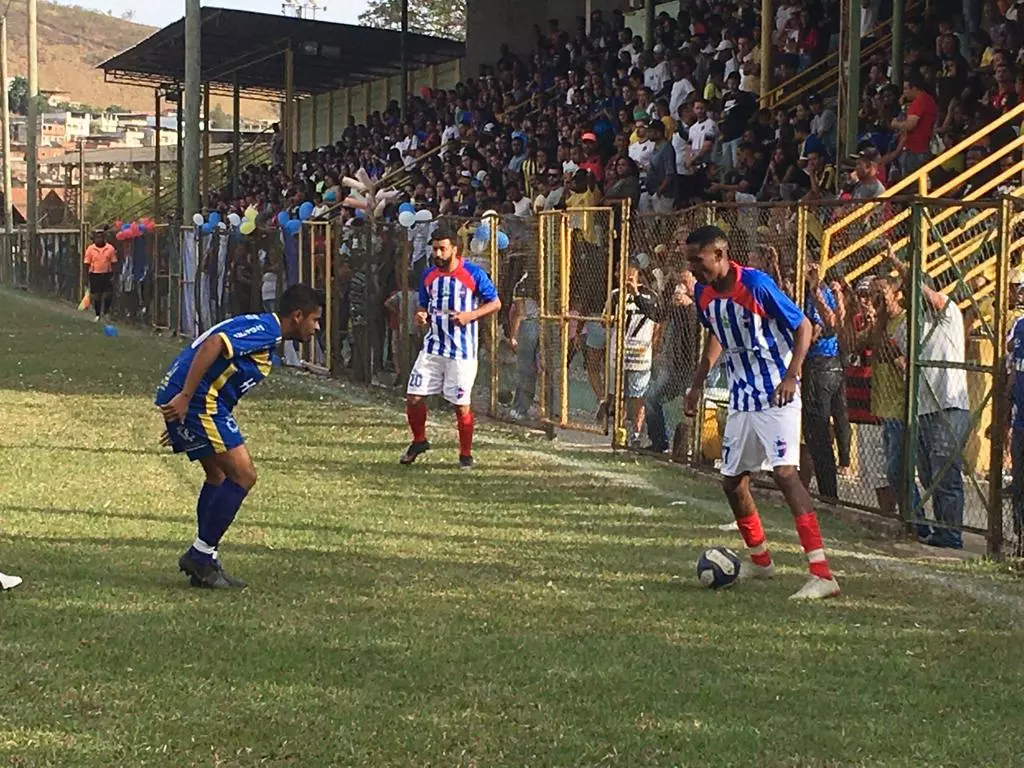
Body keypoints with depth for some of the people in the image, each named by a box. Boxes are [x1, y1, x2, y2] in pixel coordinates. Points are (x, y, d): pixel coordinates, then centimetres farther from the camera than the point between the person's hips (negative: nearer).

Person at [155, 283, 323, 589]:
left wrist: (182, 424, 29)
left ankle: (205, 562, 21)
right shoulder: (265, 329, -9)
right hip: (195, 399, -11)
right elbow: (213, 344, -23)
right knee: (243, 475, -8)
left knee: (219, 475, 19)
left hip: (187, 401, 11)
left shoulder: (261, 330, 23)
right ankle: (200, 555, -2)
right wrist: (185, 397, -27)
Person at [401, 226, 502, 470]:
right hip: (432, 347, 5)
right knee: (414, 398, 0)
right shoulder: (428, 276, 7)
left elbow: (495, 303, -2)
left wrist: (470, 315, -16)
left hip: (462, 351, -4)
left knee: (461, 405, -1)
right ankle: (419, 441, 24)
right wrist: (421, 317, -4)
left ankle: (466, 454, 16)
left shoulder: (473, 274, -8)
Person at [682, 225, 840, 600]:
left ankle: (822, 573, -25)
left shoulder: (756, 284, -20)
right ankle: (760, 561, 35)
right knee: (732, 480, 12)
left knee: (784, 471, -21)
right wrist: (698, 383, 17)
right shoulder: (703, 293, 2)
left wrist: (791, 375, -26)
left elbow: (802, 326, -14)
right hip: (741, 398, 8)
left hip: (776, 395, -8)